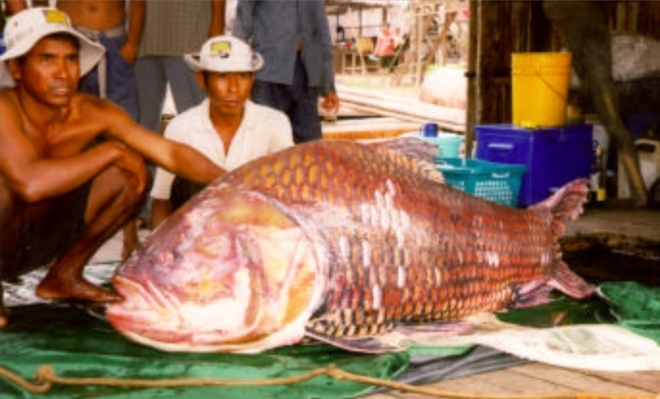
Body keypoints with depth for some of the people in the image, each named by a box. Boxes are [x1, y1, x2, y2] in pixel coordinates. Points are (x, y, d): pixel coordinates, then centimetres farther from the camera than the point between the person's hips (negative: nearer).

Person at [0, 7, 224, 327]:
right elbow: (30, 184, -43)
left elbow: (170, 153, -13)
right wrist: (110, 152, -29)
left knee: (130, 172, -10)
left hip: (46, 236, 6)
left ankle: (64, 276, 7)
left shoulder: (92, 114, -10)